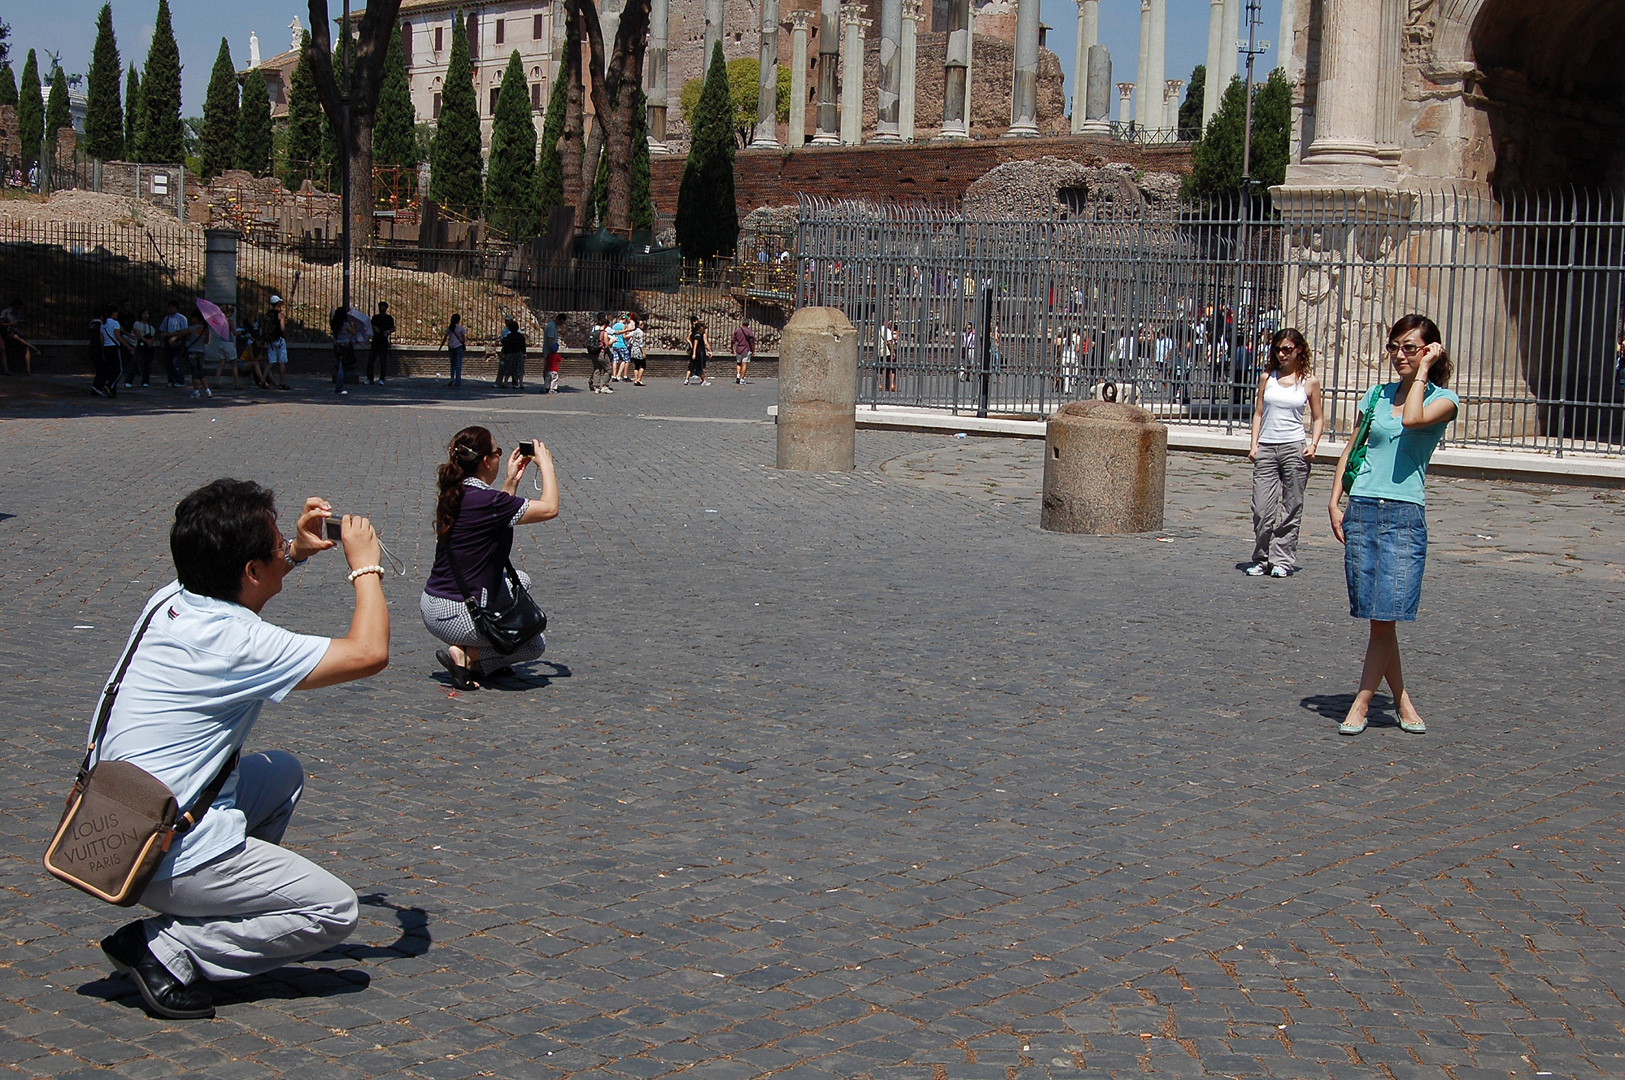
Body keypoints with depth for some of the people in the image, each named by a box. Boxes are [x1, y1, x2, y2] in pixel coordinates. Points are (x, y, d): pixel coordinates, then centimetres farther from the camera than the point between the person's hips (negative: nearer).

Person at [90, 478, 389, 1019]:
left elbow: (238, 588, 30)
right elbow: (368, 653, -21)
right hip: (173, 855, -9)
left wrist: (296, 551, 18)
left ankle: (228, 908, 17)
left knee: (282, 772, 26)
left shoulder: (172, 601, 3)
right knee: (334, 911, -3)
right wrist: (365, 565, -6)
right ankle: (165, 948, -7)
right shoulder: (232, 643, -23)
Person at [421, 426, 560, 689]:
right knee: (535, 644, 15)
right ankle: (467, 656, -4)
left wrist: (511, 481, 20)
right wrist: (545, 463, -2)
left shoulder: (453, 495, 5)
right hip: (457, 616, -8)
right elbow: (550, 508, -15)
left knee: (520, 580, 29)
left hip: (432, 606, 8)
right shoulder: (486, 500, -21)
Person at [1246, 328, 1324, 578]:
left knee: (1290, 509, 1)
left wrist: (1313, 445, -6)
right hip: (1266, 448, 2)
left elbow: (1318, 418, 9)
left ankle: (1282, 560, 9)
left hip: (1294, 448, -2)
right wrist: (1254, 444, 2)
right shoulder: (1268, 378, 10)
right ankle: (1261, 559, 9)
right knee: (1262, 509, -3)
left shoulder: (1309, 382, 4)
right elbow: (1258, 413, 12)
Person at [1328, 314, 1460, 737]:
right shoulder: (1376, 395, 14)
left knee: (1386, 614, -8)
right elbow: (1351, 449, 17)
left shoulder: (1443, 399, 3)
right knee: (1376, 617, 3)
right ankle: (1401, 698, 15)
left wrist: (1424, 369, -8)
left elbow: (1413, 419, -19)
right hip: (1361, 510, 3)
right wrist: (1335, 501, 7)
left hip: (1405, 515, -3)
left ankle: (1362, 702, 2)